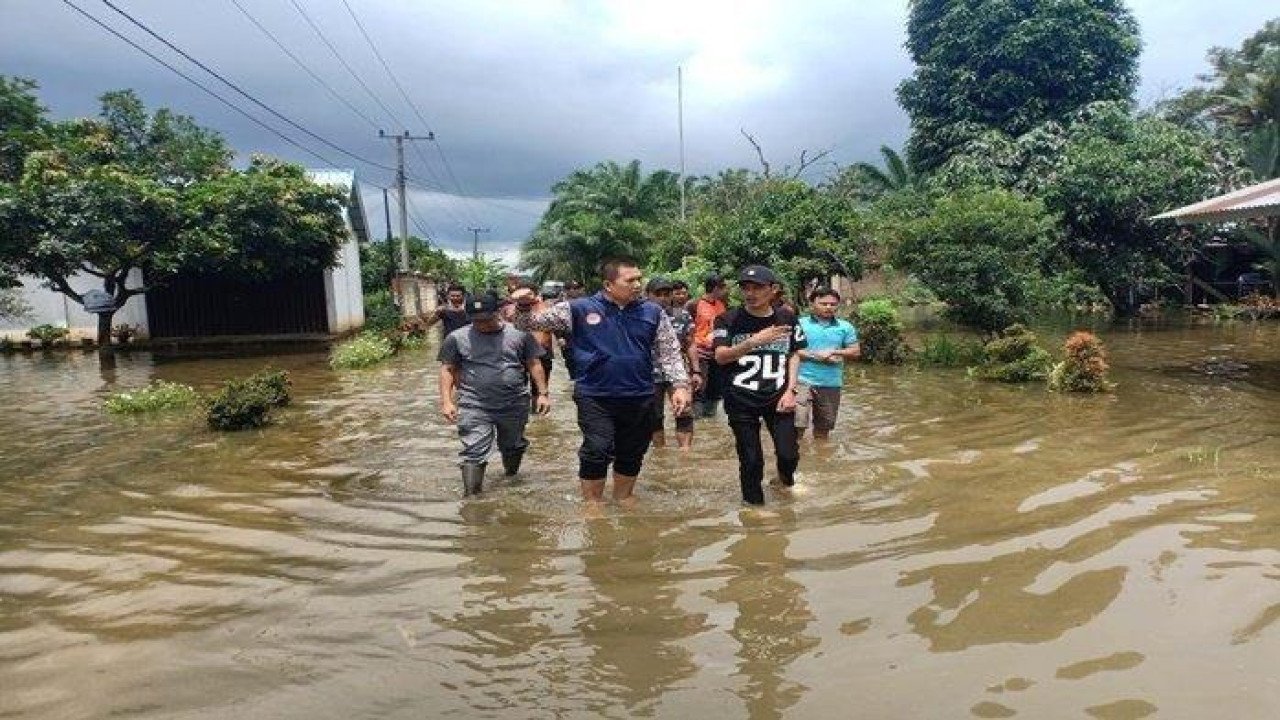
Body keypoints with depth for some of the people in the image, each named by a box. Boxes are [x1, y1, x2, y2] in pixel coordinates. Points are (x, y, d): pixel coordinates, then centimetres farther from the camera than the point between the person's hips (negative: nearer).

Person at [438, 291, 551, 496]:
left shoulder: (520, 334, 2)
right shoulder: (457, 338, 0)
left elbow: (534, 365, 6)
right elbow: (447, 370, 3)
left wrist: (542, 393, 1)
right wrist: (446, 401, -5)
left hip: (515, 406, 2)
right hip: (474, 407, -2)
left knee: (513, 446, 18)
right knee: (474, 453, -8)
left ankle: (511, 477, 43)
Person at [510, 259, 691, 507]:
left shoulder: (652, 312, 3)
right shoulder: (579, 309, -4)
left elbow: (669, 352, 8)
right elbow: (531, 322, 0)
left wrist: (680, 385, -3)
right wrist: (524, 306, -22)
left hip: (639, 398, 3)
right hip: (595, 397, -3)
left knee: (632, 453, 14)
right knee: (597, 451, -6)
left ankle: (624, 498, 36)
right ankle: (593, 502, 14)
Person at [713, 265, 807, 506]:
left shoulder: (787, 318, 2)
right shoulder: (729, 320, -6)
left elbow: (794, 355, 9)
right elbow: (720, 357, -17)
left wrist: (791, 391, -1)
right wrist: (754, 341, -30)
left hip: (778, 397, 2)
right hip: (741, 400, -2)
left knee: (789, 454, -4)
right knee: (751, 459, 1)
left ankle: (785, 475, 31)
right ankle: (753, 503, 24)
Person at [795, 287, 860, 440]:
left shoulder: (845, 327, 10)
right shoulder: (800, 324, 0)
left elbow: (855, 352, 7)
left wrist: (834, 352, -9)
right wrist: (817, 356, -14)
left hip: (831, 383, 4)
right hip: (803, 380, -4)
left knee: (823, 427, 16)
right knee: (797, 424, -16)